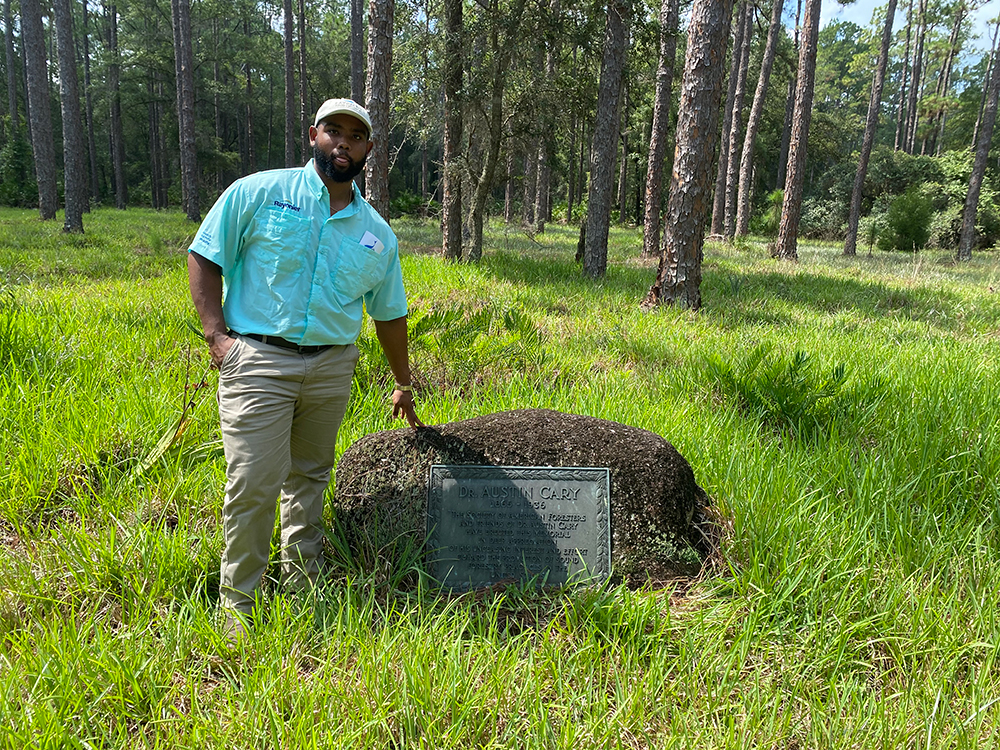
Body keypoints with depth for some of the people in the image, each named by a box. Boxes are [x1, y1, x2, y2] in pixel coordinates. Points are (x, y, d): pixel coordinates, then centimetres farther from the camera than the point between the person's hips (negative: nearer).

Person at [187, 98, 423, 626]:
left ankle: (303, 582, 31)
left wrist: (403, 385, 23)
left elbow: (389, 313, 18)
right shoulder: (258, 193, -1)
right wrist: (216, 334, -9)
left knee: (309, 477, 15)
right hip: (259, 360, -4)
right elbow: (204, 257, 2)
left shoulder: (377, 234, 10)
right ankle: (237, 601, 11)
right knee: (254, 482, -7)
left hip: (333, 365, 4)